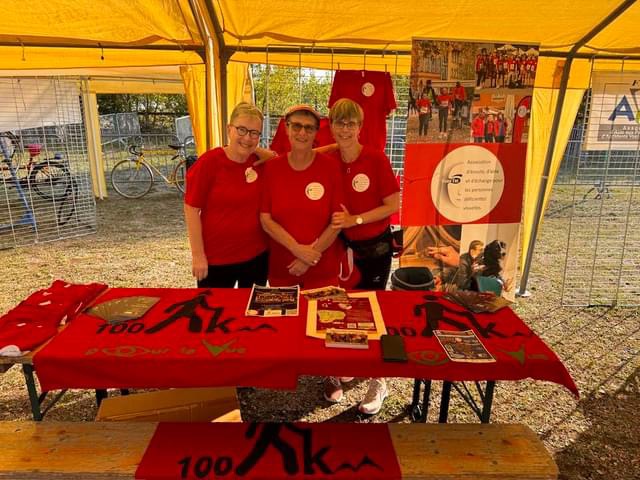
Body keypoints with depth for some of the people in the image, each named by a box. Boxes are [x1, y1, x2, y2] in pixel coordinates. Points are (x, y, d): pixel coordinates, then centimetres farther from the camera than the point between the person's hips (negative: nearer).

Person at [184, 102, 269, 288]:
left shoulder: (261, 162, -3)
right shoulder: (209, 162, -13)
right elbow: (191, 209, -11)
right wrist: (198, 255, -11)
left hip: (257, 256, 4)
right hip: (215, 260, -3)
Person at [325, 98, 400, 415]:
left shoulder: (376, 159, -13)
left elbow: (393, 205, -13)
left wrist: (354, 219, -20)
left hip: (374, 247, -3)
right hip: (341, 246, 3)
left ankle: (378, 382, 24)